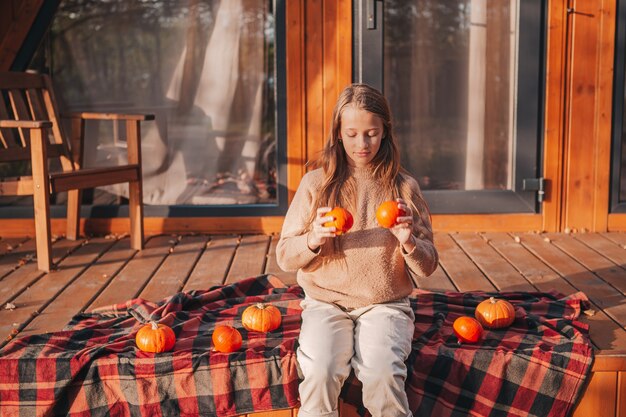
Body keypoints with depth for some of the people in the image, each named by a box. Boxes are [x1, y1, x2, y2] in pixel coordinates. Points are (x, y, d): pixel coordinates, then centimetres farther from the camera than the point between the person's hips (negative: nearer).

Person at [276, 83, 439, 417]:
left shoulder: (404, 186, 3)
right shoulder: (316, 183, 1)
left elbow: (427, 266, 3)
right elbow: (285, 257, 2)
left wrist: (409, 242, -18)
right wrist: (314, 239, -18)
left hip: (385, 305, 0)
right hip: (326, 302, 0)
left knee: (383, 373, -27)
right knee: (320, 371, -28)